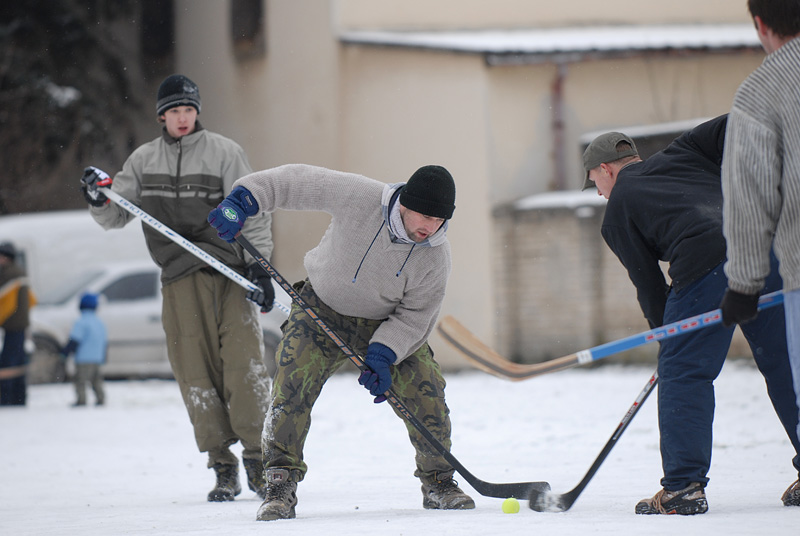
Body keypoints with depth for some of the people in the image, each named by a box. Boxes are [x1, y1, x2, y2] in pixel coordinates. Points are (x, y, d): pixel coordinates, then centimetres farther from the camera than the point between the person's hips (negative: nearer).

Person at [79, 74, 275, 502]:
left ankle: (256, 458, -3)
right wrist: (100, 198, -8)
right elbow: (116, 217, 14)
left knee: (244, 365, -11)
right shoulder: (143, 160, 11)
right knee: (196, 372, -2)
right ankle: (223, 468, 2)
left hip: (230, 274, -2)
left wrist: (259, 266, -7)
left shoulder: (223, 152, 3)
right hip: (180, 279, 2)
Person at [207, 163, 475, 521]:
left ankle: (438, 483, 11)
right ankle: (281, 486, -9)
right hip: (323, 309, -1)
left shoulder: (436, 256, -22)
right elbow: (298, 182, -19)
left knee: (426, 393, -11)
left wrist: (383, 356, -28)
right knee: (292, 385, -18)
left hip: (390, 325, 1)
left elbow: (415, 316, -15)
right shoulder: (358, 196, -28)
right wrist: (242, 202, -25)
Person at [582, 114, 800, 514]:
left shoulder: (616, 214, 20)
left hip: (706, 264, -5)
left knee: (683, 372, 6)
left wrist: (664, 331, 28)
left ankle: (683, 487, 4)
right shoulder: (680, 153, 29)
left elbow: (648, 283, 17)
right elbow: (731, 128, 13)